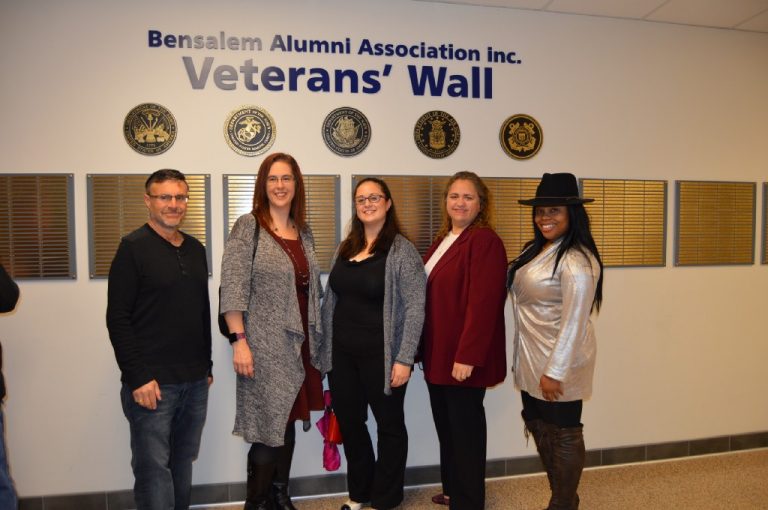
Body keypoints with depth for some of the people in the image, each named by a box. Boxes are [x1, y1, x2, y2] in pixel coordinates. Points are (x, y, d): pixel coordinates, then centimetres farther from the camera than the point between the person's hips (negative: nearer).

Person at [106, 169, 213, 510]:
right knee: (154, 468, 2)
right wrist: (138, 378, -15)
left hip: (195, 382, 6)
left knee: (183, 465, 15)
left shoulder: (195, 249, 11)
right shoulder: (133, 247, -7)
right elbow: (118, 319, -11)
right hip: (152, 382, -5)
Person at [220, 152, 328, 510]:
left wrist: (316, 341, 13)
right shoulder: (248, 227, -7)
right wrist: (239, 341, -18)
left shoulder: (304, 232, 10)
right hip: (265, 348, -6)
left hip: (299, 346, 6)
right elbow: (232, 288, -12)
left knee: (287, 425, 15)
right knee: (269, 429, 0)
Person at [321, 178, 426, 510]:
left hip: (381, 356, -6)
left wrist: (404, 359, -17)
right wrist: (326, 346, 12)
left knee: (389, 425, 11)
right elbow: (332, 300, 14)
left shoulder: (401, 250, -10)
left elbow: (415, 307, -14)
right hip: (342, 354, 6)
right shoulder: (345, 248, 9)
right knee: (349, 423, 16)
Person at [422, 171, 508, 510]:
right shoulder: (443, 239, 13)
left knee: (465, 428, 5)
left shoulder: (485, 241, -14)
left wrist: (467, 356, -23)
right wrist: (426, 349, 15)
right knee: (445, 424, 19)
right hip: (438, 353, 9)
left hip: (464, 356, -8)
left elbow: (482, 303, -21)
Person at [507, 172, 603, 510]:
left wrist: (555, 371, -21)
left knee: (563, 433, 7)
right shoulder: (536, 249, 9)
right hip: (531, 361, 9)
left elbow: (573, 323, -21)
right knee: (539, 427, 18)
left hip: (558, 363, -9)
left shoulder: (576, 260, -18)